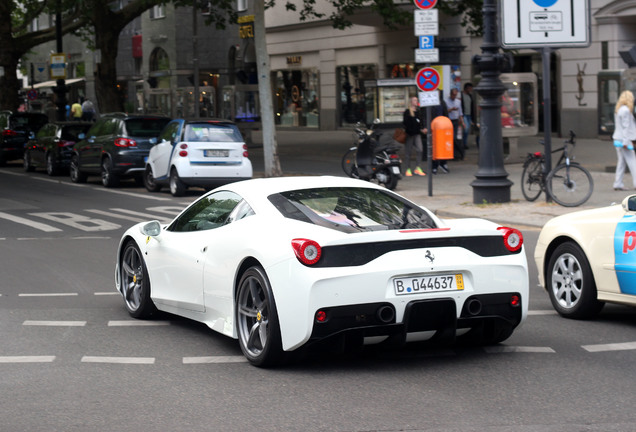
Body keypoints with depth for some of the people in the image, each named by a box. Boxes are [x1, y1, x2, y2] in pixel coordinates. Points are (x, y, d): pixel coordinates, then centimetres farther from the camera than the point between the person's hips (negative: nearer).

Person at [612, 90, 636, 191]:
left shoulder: (618, 110, 13)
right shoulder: (625, 110, -16)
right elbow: (625, 127, -18)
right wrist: (626, 142, -19)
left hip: (618, 140, 9)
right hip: (624, 139, -9)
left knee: (621, 162, 10)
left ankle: (618, 184, 9)